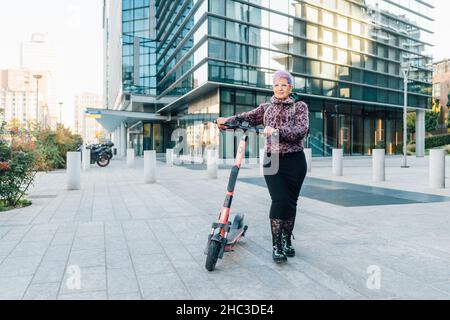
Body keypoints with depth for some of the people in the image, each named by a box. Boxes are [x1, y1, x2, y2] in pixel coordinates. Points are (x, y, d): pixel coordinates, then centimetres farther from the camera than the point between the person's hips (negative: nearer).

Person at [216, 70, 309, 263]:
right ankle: (276, 245, -4)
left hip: (294, 161, 0)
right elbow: (248, 117, -2)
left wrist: (277, 131, -26)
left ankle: (287, 241, 24)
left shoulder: (300, 106, 4)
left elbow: (302, 130, -13)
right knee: (279, 200, -11)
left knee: (291, 202, 6)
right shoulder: (266, 108, 13)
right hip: (272, 160, 1)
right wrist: (227, 120, -21)